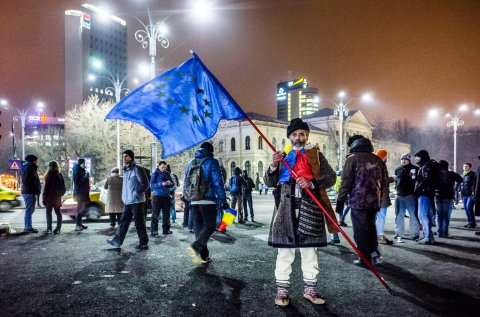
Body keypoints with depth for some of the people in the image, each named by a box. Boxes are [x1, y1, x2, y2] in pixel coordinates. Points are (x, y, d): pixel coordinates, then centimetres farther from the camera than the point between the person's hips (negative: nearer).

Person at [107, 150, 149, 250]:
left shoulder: (137, 169, -11)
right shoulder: (126, 170, 16)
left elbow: (145, 183, -16)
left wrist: (136, 193, -16)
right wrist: (124, 197, 17)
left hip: (136, 201, -8)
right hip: (127, 202, 8)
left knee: (139, 223, -1)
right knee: (123, 222, 11)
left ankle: (143, 243, 8)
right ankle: (117, 241, 18)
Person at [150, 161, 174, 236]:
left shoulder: (167, 174, 10)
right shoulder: (155, 174, -3)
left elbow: (172, 184, 10)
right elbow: (152, 185, -11)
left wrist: (170, 183, -13)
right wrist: (161, 184, -23)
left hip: (166, 196, 5)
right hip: (157, 196, -4)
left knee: (166, 214, 9)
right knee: (155, 214, -4)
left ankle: (166, 229, 17)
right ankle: (153, 230, 2)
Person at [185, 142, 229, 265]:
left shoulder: (191, 163, 13)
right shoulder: (211, 162, -5)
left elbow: (186, 183, 17)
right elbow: (218, 183, -10)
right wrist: (223, 201, -6)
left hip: (194, 202, 6)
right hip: (208, 201, -6)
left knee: (198, 227, 11)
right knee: (210, 226, 1)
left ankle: (203, 256, 13)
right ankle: (195, 247, -21)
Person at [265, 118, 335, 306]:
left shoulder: (316, 155, 9)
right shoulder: (282, 155, 11)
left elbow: (331, 177, 0)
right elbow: (270, 183, 7)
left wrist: (311, 183, -17)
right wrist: (273, 166, -12)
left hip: (309, 208, 0)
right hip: (286, 208, 0)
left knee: (309, 250, 9)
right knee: (284, 250, 2)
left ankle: (309, 289, 21)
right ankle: (282, 290, 12)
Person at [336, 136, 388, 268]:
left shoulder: (353, 158, -6)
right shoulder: (378, 160, 12)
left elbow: (346, 182, -10)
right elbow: (384, 181, 15)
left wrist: (340, 201, -5)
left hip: (358, 201, -6)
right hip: (374, 201, 6)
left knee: (360, 230, 3)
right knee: (371, 226, 24)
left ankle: (365, 260, 6)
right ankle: (374, 252, 22)